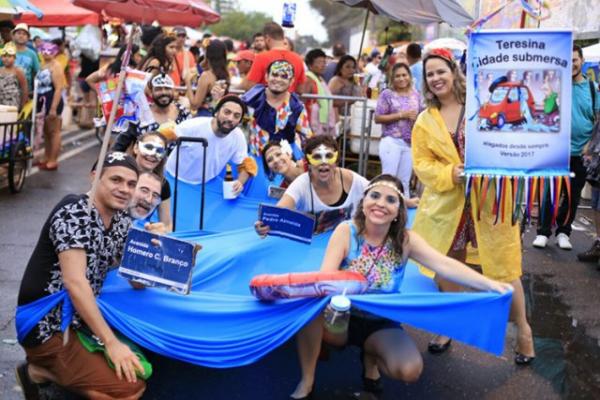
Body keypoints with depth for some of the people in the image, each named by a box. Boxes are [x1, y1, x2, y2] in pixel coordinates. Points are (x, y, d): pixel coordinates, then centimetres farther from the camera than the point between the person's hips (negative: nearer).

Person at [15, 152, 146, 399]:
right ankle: (41, 371, -1)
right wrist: (111, 342, -27)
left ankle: (54, 370, 7)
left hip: (80, 321, 8)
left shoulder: (122, 221, 4)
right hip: (47, 328, -8)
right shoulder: (74, 212, -18)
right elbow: (75, 283, -26)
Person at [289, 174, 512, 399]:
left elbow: (444, 265, -24)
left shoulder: (405, 239, -11)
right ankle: (307, 381, -13)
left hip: (381, 324, 1)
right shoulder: (346, 231, -15)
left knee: (410, 370, -25)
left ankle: (371, 355, 12)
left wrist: (488, 284, -38)